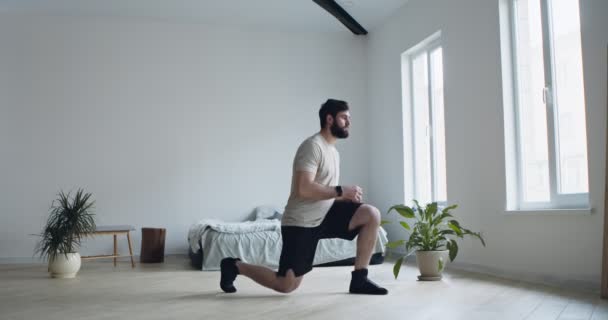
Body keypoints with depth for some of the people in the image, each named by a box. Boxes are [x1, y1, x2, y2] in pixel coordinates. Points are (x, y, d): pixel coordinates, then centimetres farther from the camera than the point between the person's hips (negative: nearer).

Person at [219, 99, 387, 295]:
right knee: (287, 285, -4)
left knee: (372, 215, -9)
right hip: (301, 222, -8)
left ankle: (359, 280, -2)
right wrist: (341, 191, -21)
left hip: (324, 215, 8)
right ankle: (235, 266, 18)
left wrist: (346, 197, 3)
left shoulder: (333, 151, 14)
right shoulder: (313, 146, -17)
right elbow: (304, 189, -28)